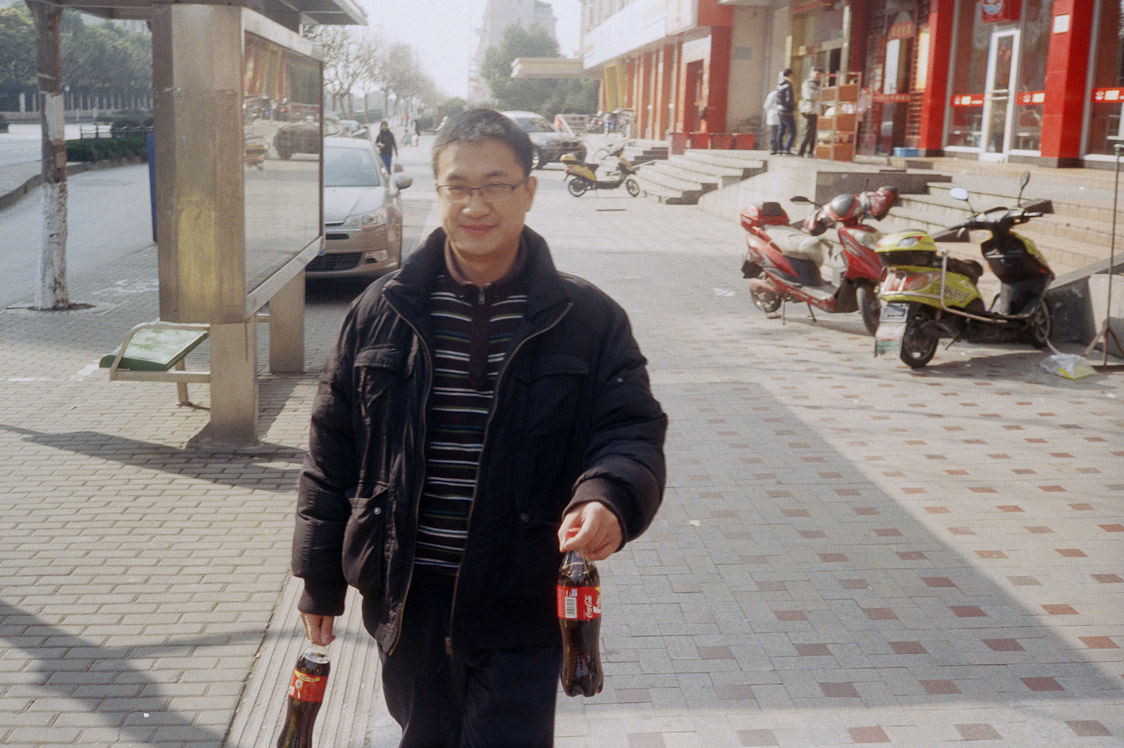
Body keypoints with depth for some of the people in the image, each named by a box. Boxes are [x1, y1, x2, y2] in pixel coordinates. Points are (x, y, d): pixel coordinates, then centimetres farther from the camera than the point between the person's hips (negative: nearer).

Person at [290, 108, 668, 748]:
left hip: (524, 607, -2)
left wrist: (610, 497, -30)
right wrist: (321, 580, 7)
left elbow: (633, 431, -6)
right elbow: (333, 449, 6)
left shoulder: (588, 318, -4)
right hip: (405, 597, 3)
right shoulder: (382, 311, 1)